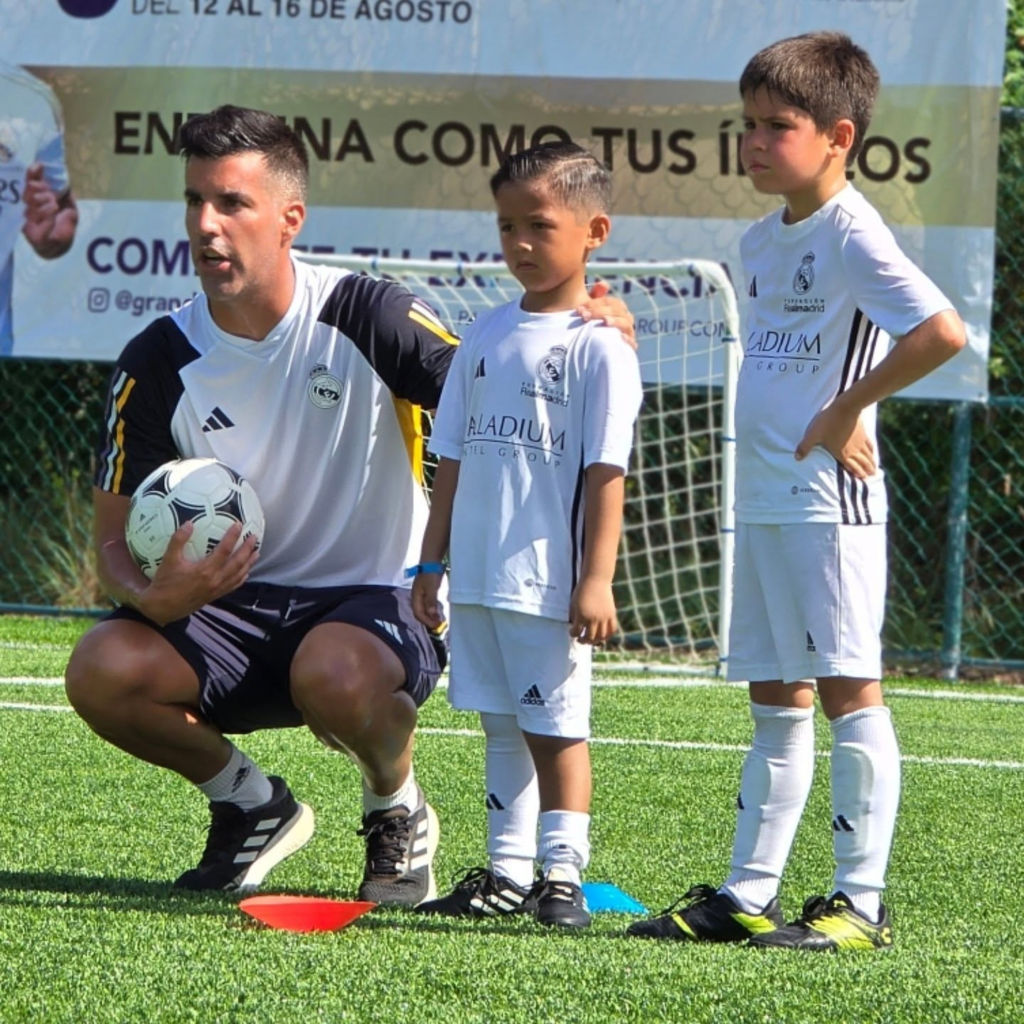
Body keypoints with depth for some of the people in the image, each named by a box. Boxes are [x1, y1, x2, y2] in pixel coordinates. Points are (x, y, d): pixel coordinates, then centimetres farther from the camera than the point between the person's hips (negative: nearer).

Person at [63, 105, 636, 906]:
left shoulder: (362, 317, -10)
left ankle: (398, 810, -2)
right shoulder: (160, 363, -3)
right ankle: (252, 804, 5)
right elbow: (115, 538, 1)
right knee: (102, 669, -25)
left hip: (377, 600, -3)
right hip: (231, 608, 3)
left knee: (335, 674, -39)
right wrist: (155, 597, -23)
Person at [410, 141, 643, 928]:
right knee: (501, 725, 11)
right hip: (476, 576, 6)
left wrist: (596, 579, -15)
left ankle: (562, 875, 3)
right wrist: (431, 562, 14)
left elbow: (606, 471, -11)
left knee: (555, 727, -2)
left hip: (548, 583, -6)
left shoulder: (598, 346, -7)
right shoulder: (487, 336, 12)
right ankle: (507, 872, 17)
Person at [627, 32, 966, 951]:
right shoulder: (763, 240, 15)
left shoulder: (852, 236, -13)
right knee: (775, 699, 12)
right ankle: (747, 896, 15)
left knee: (849, 689, -7)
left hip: (829, 498, -9)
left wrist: (849, 408, -18)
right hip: (761, 498, 9)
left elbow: (943, 332, -25)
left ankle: (862, 903, -5)